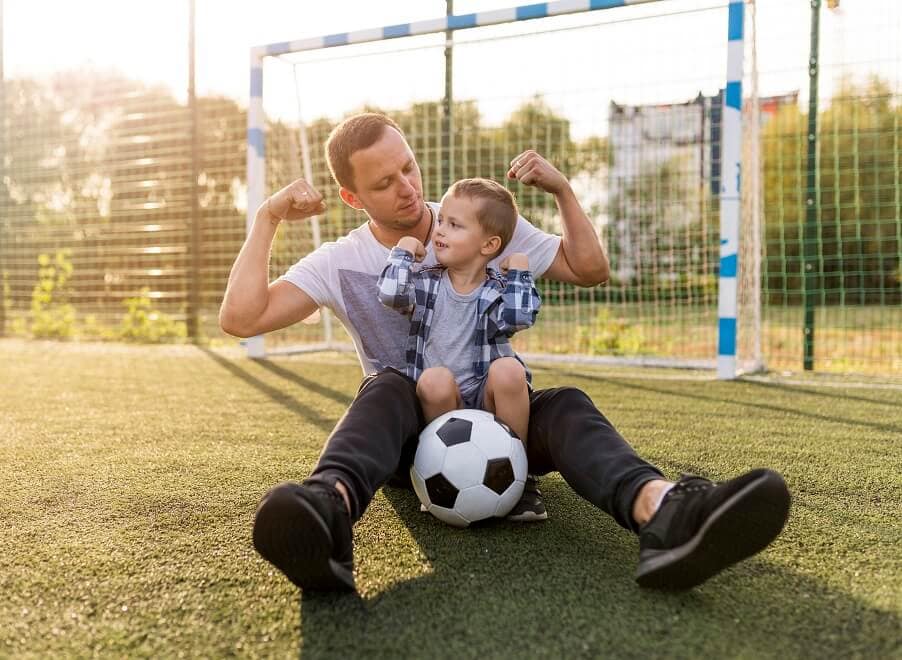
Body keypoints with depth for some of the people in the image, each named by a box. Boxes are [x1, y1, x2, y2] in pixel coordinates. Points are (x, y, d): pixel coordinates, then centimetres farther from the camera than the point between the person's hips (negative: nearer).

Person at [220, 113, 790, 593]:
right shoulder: (340, 264, -1)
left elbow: (590, 270, 3)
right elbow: (240, 317, -11)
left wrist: (562, 190, -10)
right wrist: (268, 217, -13)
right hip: (409, 434, -1)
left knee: (564, 405, -31)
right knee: (387, 388, -34)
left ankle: (662, 511, -62)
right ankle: (330, 508, -66)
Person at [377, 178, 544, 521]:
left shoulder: (498, 290, 1)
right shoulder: (426, 283, 3)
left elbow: (519, 318, -19)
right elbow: (390, 294, -16)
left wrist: (519, 274, -10)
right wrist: (403, 251, -5)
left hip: (489, 400, 0)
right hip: (441, 403, 0)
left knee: (508, 370, -30)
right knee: (435, 378, -32)